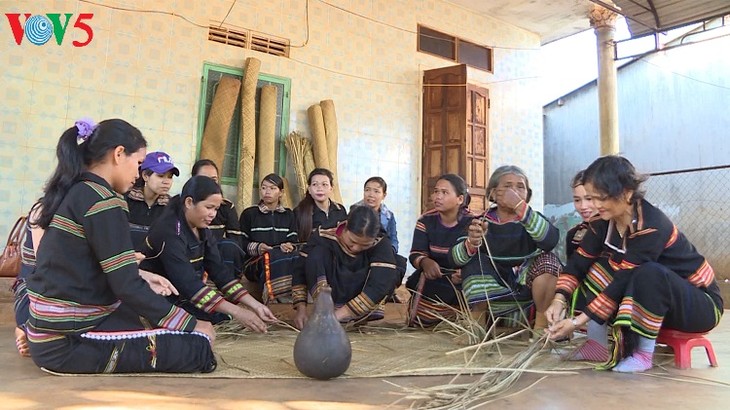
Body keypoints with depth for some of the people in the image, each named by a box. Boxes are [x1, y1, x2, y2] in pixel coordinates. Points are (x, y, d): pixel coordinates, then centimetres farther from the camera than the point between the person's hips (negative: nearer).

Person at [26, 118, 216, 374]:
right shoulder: (103, 201, -18)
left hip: (53, 330, 10)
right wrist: (191, 325, -11)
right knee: (201, 340, -11)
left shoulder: (70, 192, 9)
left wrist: (144, 275, 15)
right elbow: (128, 288, -19)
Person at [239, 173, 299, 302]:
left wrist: (289, 246, -12)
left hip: (284, 256, 2)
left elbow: (294, 241, 12)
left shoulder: (289, 215, 23)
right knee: (273, 256, -38)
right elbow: (241, 242, 9)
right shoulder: (249, 213, 15)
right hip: (256, 261, -2)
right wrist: (256, 247, -11)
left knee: (296, 257, -34)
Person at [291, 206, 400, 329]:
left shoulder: (381, 244, -20)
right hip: (328, 298, 1)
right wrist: (301, 308, -25)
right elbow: (300, 269, -13)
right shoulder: (324, 236, -18)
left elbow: (381, 284, -31)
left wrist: (339, 314, -38)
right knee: (317, 254, -24)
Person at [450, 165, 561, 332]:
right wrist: (471, 243, -36)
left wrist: (520, 206, -34)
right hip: (492, 295, 1)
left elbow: (551, 240, -26)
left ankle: (541, 327, -12)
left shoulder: (532, 219, -2)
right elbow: (455, 257, -13)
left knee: (547, 260, -24)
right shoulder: (481, 222, 0)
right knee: (474, 261, -21)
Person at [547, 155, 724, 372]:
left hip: (701, 304, -7)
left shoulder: (652, 227, -30)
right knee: (603, 266, -13)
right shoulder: (606, 220, -8)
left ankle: (643, 355, -20)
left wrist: (578, 321, -30)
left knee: (650, 273, -36)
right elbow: (579, 261, -5)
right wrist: (559, 300, -20)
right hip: (654, 301, 7)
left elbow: (625, 281, -31)